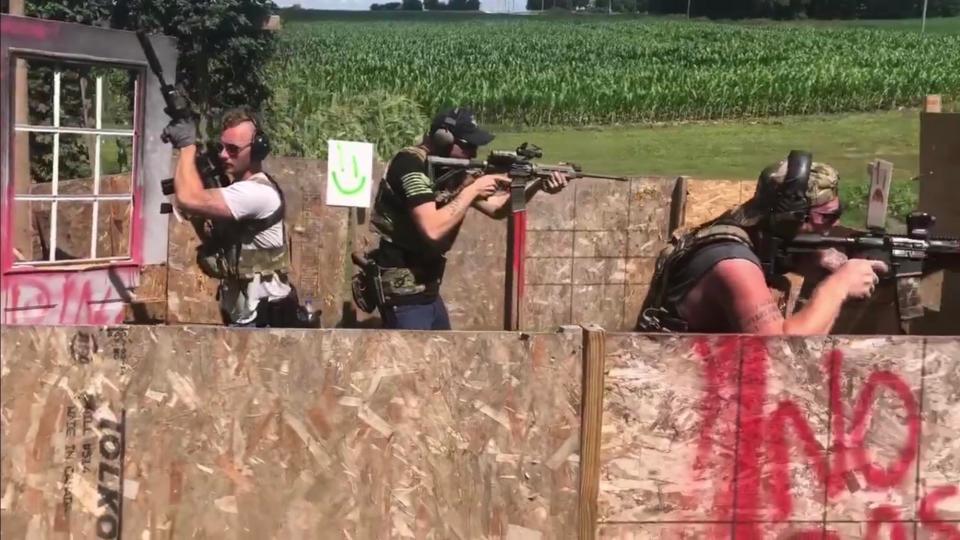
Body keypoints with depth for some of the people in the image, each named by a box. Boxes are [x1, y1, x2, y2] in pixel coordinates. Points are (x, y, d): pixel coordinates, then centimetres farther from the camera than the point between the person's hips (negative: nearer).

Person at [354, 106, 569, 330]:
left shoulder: (454, 171, 6)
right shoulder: (411, 163, -20)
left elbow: (497, 208, 13)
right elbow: (432, 229, -31)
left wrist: (537, 185, -2)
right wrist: (472, 190, -20)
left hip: (427, 290, 10)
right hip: (402, 293, -10)